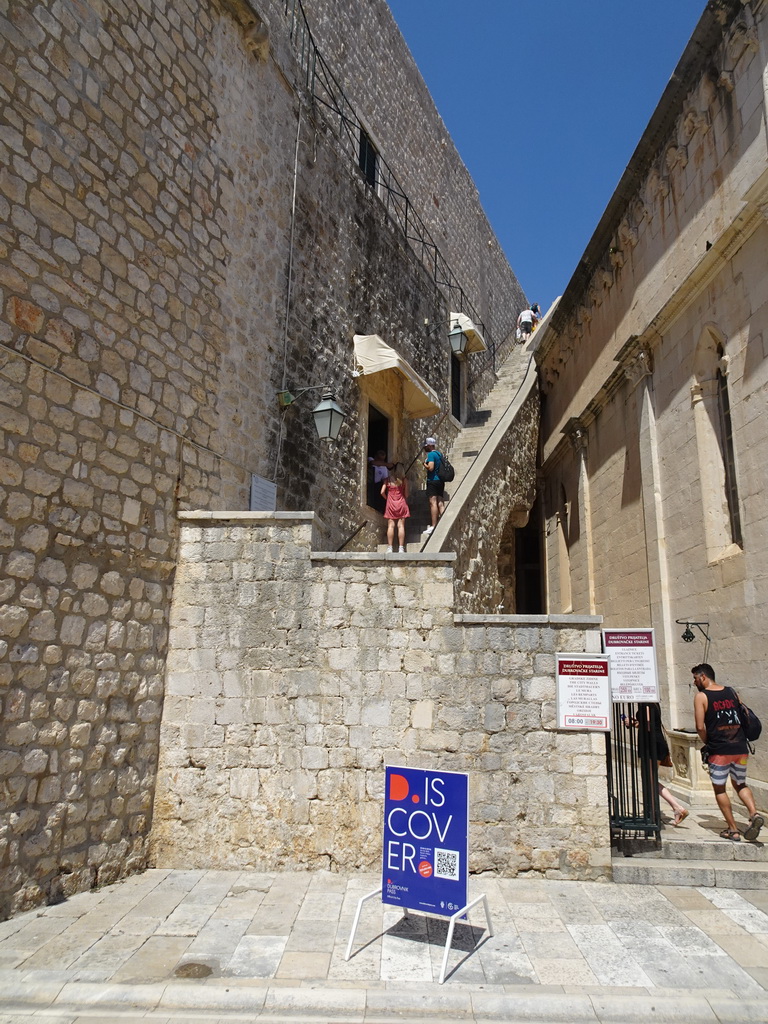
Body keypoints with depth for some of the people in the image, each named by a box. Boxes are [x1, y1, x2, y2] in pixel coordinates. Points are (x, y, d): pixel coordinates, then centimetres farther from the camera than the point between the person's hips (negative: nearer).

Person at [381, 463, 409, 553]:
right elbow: (406, 494, 1)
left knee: (391, 526, 1)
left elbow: (382, 492, -4)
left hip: (390, 505, 1)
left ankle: (390, 548, -2)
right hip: (401, 504, 0)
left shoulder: (388, 479, 0)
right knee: (401, 526, 0)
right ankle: (401, 548, -1)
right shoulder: (404, 480, -1)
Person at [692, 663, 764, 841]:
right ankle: (754, 814, -2)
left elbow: (700, 727, -13)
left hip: (719, 751, -5)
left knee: (719, 789, 10)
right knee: (740, 784, 22)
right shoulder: (732, 692, 9)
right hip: (740, 748, 5)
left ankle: (733, 830, 10)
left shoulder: (701, 696, -7)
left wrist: (707, 743, 5)